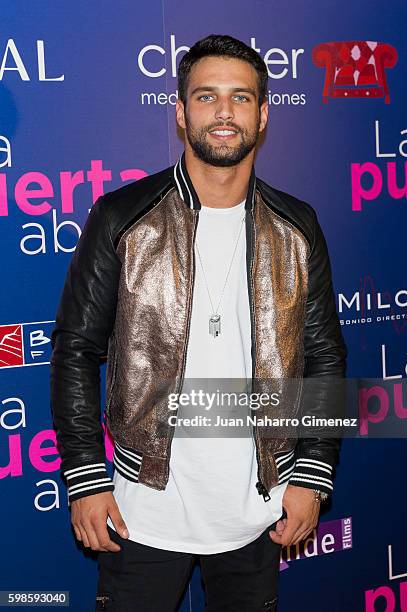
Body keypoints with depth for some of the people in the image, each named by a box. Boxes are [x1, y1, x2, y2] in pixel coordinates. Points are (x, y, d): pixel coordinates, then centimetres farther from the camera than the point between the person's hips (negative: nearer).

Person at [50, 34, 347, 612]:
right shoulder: (121, 218, -7)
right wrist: (84, 478, -8)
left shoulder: (297, 227, 0)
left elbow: (324, 355, 5)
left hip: (258, 512, 2)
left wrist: (312, 476, -1)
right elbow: (76, 350, -4)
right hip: (145, 513, -2)